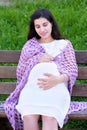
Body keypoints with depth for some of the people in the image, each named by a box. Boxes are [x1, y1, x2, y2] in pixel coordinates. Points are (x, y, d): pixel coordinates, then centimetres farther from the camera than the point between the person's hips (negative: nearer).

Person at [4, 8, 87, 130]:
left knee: (50, 118, -36)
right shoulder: (30, 45, 28)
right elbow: (20, 71, 21)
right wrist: (37, 59, 2)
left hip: (57, 87, -1)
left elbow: (73, 70, 9)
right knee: (28, 118, -34)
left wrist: (58, 79, -14)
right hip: (32, 87, 2)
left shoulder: (65, 44, 22)